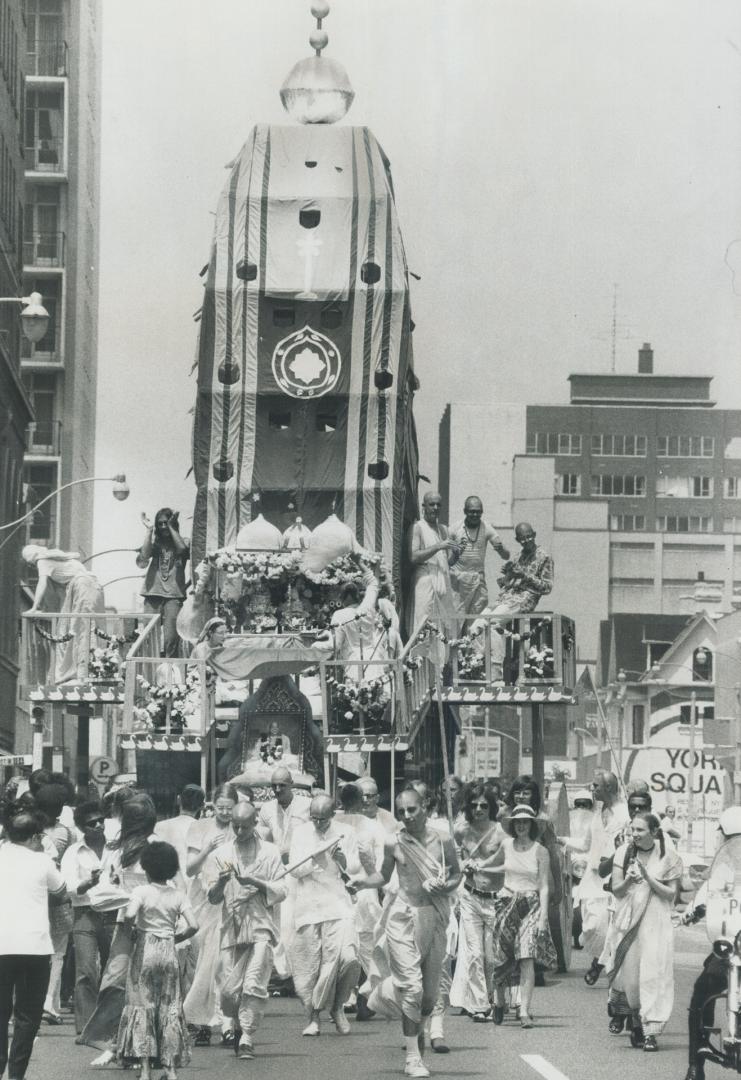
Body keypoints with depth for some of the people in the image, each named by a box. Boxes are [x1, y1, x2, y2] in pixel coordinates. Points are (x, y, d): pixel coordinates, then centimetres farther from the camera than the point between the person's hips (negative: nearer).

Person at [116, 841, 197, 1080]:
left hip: (145, 951, -3)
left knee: (142, 1005, 3)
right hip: (168, 952, 3)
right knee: (169, 1007, 9)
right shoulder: (178, 895, 2)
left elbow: (129, 915, -25)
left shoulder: (142, 891, -8)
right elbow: (193, 926, -6)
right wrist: (177, 937, 12)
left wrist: (132, 923, -3)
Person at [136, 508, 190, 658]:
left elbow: (182, 549, -13)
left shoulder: (182, 541, 10)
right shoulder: (155, 543, 15)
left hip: (174, 595, -2)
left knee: (171, 640, -12)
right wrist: (149, 530, 0)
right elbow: (144, 555, -4)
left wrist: (171, 527, -3)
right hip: (152, 594, 2)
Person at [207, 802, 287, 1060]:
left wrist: (256, 882, -13)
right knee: (229, 988, -2)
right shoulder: (222, 853, 11)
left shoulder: (269, 852, 7)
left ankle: (247, 1038, -11)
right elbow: (213, 898, 8)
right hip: (231, 928, 2)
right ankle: (238, 1026, 25)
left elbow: (281, 892, 3)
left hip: (261, 926, -2)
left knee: (254, 984, -16)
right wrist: (220, 882, -14)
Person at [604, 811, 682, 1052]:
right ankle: (637, 1024, 27)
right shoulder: (624, 853, 4)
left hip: (656, 922, -3)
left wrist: (648, 878, -16)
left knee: (654, 974, -11)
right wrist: (628, 880, -16)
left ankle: (650, 1032, -11)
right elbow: (616, 890, 5)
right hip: (629, 920, 3)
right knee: (630, 974, 4)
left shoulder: (668, 856, -2)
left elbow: (671, 893, -3)